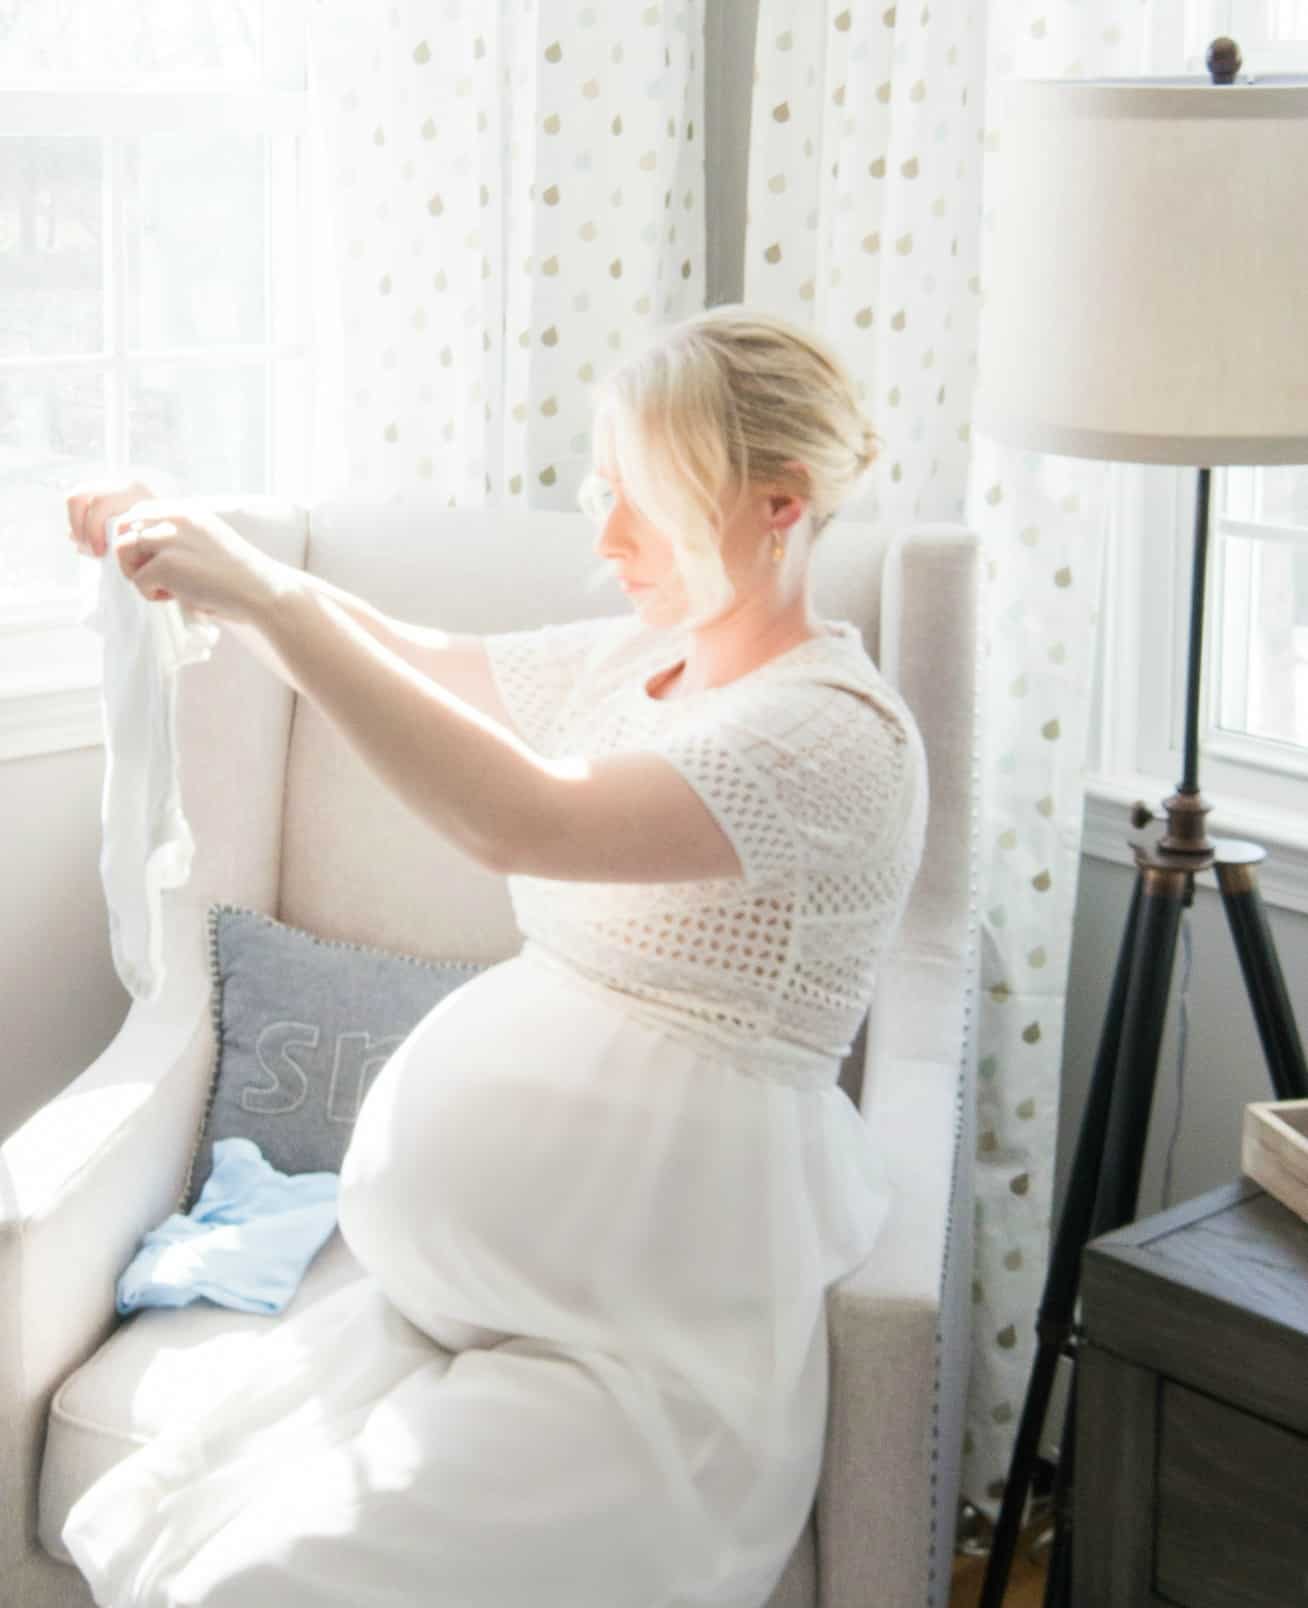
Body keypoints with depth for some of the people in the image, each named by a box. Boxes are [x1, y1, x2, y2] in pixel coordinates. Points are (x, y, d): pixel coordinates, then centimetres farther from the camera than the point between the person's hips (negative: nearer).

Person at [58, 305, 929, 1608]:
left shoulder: (837, 732, -16)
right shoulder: (633, 661, 11)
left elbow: (527, 822, -30)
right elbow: (405, 663, 22)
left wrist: (267, 597, -27)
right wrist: (206, 551, 6)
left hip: (648, 1358, -8)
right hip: (462, 1300, 8)